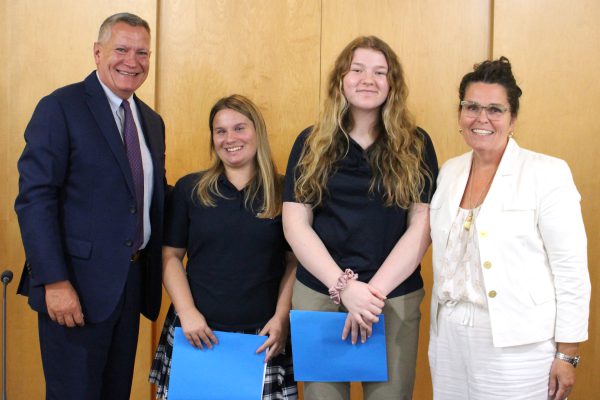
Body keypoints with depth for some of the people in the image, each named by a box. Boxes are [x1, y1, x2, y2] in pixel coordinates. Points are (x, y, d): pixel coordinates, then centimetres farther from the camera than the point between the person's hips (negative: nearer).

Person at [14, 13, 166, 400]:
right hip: (78, 285, -6)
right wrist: (54, 282, -20)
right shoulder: (60, 107, -9)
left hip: (132, 282, 7)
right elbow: (35, 198, -15)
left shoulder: (152, 121, 13)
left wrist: (156, 275, 9)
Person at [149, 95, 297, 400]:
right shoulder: (189, 189, 4)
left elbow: (295, 262, 5)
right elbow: (171, 257, 5)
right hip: (198, 331, 1)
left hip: (262, 338, 0)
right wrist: (187, 312, -6)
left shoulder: (283, 192, 3)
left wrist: (282, 318, -5)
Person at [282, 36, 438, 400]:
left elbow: (422, 226, -3)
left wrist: (375, 290, -14)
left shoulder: (415, 145, 3)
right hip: (318, 295, 1)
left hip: (396, 299, 0)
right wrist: (344, 286, -14)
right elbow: (295, 224, -2)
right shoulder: (311, 143, 4)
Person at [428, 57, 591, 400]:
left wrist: (568, 354, -10)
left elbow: (571, 271, -10)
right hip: (451, 338, 5)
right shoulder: (449, 173, 7)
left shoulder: (547, 173, -10)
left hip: (518, 345, -5)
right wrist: (441, 327, 14)